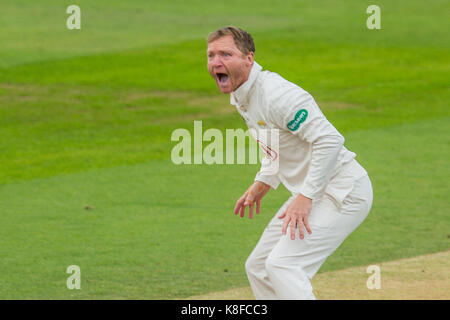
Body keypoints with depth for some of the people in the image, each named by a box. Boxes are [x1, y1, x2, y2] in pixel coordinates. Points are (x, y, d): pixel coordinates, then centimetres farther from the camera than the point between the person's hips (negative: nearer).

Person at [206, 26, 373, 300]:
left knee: (282, 265, -22)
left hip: (342, 191, -10)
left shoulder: (275, 94, -23)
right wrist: (263, 182, 14)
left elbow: (329, 140, -27)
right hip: (313, 191, 10)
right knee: (258, 267, 12)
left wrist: (305, 197, -27)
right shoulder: (240, 97, 8)